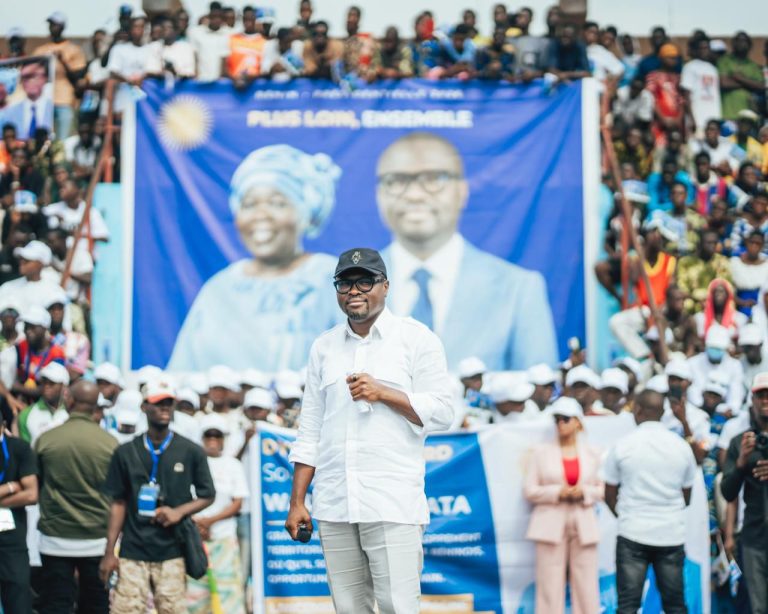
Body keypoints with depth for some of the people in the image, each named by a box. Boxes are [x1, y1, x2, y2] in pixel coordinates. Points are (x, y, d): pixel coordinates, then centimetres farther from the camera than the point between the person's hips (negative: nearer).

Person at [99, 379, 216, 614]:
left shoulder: (191, 452, 5)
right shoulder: (126, 453, 7)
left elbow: (207, 496, 11)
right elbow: (118, 503, 9)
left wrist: (179, 512, -9)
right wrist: (109, 552, 3)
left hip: (172, 552, 0)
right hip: (132, 553, 0)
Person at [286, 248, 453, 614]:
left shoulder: (416, 338, 3)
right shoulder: (324, 347, 15)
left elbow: (442, 413, -1)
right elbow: (310, 431, 14)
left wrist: (383, 393, -13)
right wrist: (297, 501, 9)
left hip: (393, 504, -4)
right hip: (333, 506, 4)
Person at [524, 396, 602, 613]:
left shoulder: (591, 454, 11)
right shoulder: (541, 452, 7)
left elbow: (602, 490, 11)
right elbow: (529, 490, 3)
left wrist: (583, 492, -9)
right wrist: (557, 492, -11)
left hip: (583, 525, 2)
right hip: (551, 525, -1)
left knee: (586, 586, -2)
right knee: (550, 586, -5)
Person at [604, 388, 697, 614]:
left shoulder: (623, 445, -4)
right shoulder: (681, 446, 3)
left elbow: (609, 495, 2)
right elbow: (686, 496, 11)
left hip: (632, 534, -2)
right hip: (672, 534, 2)